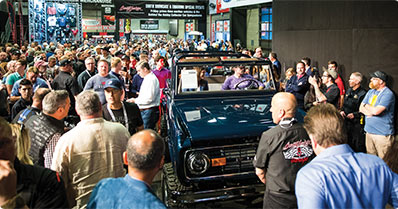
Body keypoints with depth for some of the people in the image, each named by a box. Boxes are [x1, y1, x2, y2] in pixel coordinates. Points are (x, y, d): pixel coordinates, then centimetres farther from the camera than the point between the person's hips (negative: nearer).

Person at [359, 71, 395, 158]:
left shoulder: (388, 94, -12)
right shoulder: (370, 92, 13)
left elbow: (376, 111, -23)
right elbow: (361, 108, 9)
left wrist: (366, 106, -2)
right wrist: (370, 112, -12)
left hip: (382, 134, -7)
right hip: (369, 131, 7)